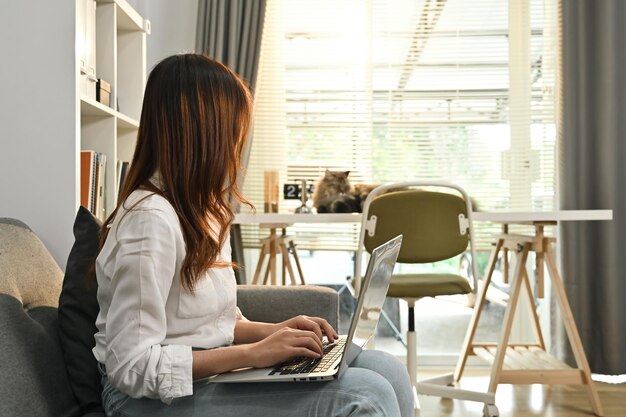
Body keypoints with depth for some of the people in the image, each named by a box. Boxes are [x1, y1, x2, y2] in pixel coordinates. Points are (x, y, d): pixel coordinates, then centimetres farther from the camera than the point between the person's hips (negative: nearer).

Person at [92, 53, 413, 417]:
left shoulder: (201, 210, 11)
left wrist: (273, 331, -2)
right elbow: (132, 366, -22)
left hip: (206, 376, 9)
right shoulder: (151, 218, -19)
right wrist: (252, 352, -22)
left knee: (384, 371, -8)